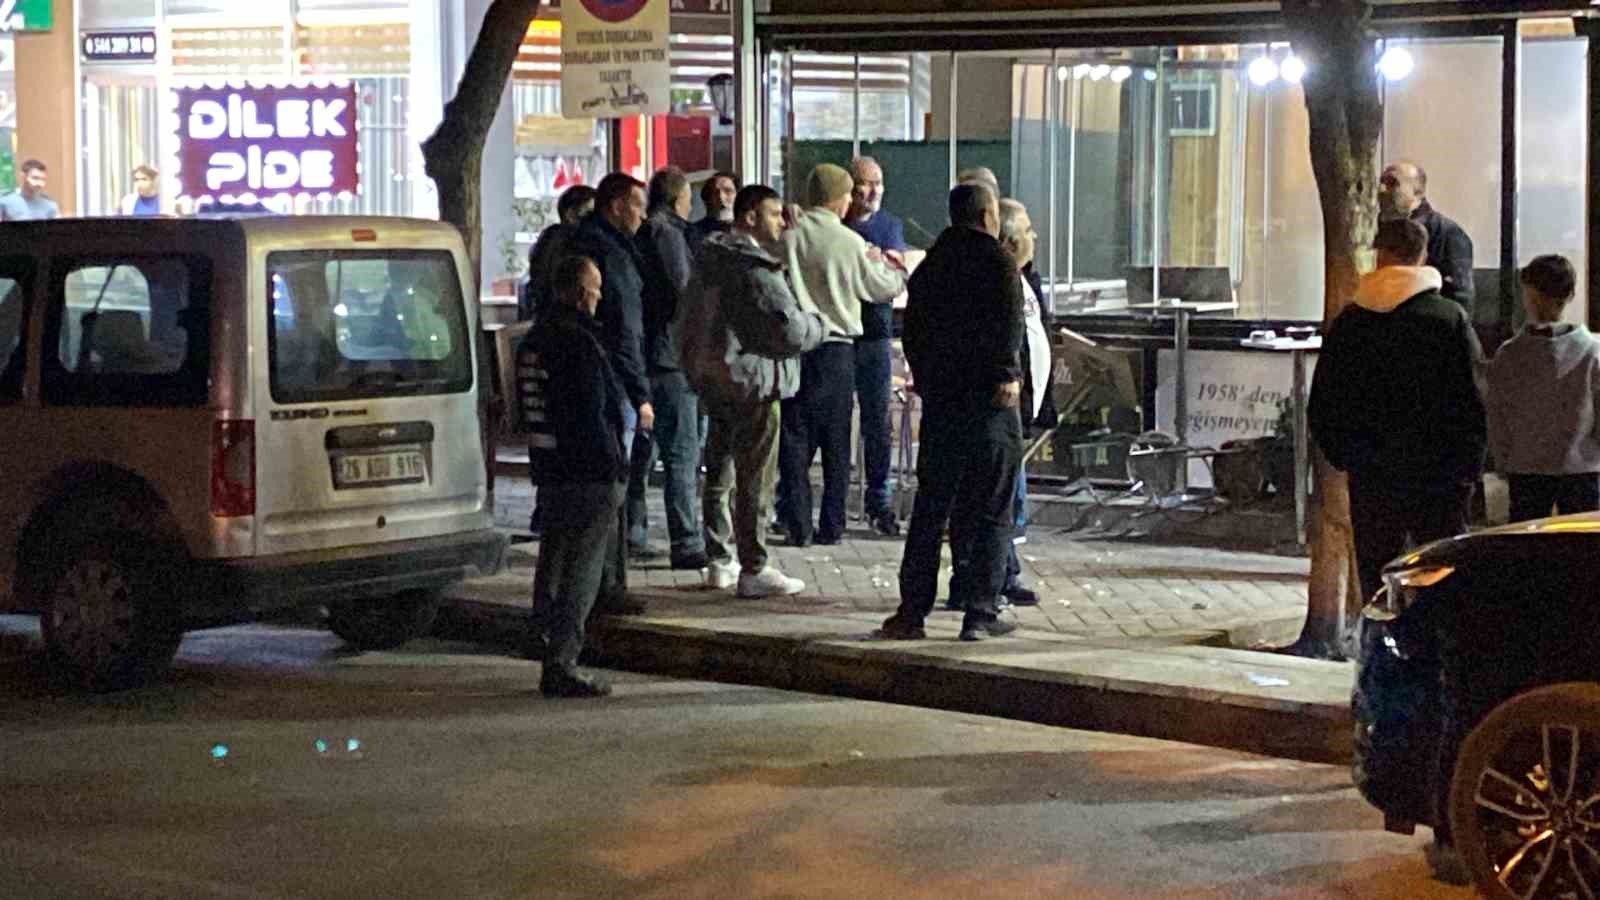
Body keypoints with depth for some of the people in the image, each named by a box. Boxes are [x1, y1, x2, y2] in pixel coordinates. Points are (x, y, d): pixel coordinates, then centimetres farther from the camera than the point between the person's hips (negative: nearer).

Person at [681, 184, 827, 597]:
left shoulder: (711, 258, 10)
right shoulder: (755, 269, -19)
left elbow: (688, 316, 22)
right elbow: (788, 328, -25)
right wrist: (818, 325, -6)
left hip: (712, 378, 9)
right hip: (751, 381, -9)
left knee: (719, 473, 16)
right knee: (756, 479, -4)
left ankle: (718, 561, 24)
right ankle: (753, 569, -3)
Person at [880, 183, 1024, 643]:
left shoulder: (930, 265, 13)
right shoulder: (997, 260, -6)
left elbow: (911, 332, 14)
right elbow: (1010, 323, -19)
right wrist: (1006, 375, -13)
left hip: (939, 401, 5)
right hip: (989, 400, -5)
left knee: (929, 510, 11)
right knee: (991, 513, 2)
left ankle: (912, 612, 9)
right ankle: (980, 613, -1)